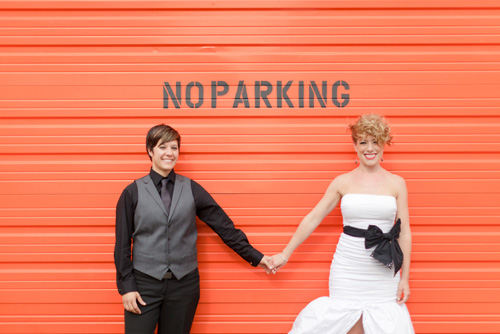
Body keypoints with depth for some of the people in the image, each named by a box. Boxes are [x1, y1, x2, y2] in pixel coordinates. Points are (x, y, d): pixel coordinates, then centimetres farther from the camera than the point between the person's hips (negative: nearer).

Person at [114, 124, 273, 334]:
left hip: (184, 283, 2)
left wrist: (254, 256, 6)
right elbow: (122, 243, 1)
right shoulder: (133, 192, 0)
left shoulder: (191, 189, 4)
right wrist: (126, 286, -3)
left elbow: (222, 225, 6)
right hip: (145, 283, -1)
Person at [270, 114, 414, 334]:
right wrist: (285, 254, 8)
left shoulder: (396, 183, 3)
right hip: (347, 269, 0)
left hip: (384, 271, 1)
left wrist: (405, 278, 2)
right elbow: (312, 219, 6)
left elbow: (404, 232, 5)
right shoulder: (343, 182, 3)